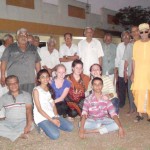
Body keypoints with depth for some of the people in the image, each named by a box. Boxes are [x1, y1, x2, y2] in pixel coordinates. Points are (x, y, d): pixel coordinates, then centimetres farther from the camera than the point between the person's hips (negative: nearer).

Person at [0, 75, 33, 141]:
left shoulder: (26, 95, 3)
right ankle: (20, 134, -23)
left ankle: (9, 132, -21)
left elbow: (29, 110, -9)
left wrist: (28, 124, -25)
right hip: (8, 123, 2)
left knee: (31, 124, -34)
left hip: (23, 122, -2)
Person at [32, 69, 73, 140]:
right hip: (41, 117, -6)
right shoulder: (36, 90, -8)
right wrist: (52, 120, -17)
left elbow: (53, 105, 9)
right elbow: (39, 109, -12)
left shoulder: (49, 89, 12)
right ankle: (43, 126, 1)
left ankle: (51, 125, 8)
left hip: (52, 115, 6)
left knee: (70, 127, -7)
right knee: (55, 135, -25)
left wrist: (56, 116, -9)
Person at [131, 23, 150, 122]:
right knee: (138, 93, 1)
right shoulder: (136, 44, 5)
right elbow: (134, 60, 6)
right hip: (138, 72, 1)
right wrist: (133, 73, 3)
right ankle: (140, 114, 14)